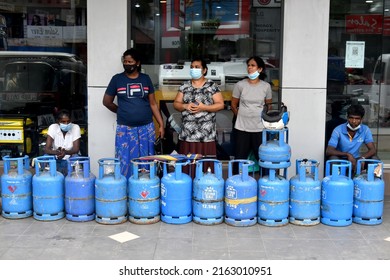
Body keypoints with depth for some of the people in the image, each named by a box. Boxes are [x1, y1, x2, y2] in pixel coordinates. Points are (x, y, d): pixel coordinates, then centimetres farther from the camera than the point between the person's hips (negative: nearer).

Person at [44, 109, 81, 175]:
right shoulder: (53, 127, -13)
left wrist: (65, 152, -40)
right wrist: (56, 152, -41)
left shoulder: (75, 128, -14)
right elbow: (47, 149, -19)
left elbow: (76, 149, -19)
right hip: (56, 159, 1)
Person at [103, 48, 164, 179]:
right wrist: (123, 112, 12)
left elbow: (153, 104, 7)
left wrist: (161, 124, 2)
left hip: (146, 128, 1)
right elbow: (107, 102, 9)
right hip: (125, 129, -1)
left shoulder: (145, 78, 6)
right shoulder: (117, 79, 2)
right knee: (126, 162, 2)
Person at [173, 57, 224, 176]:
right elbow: (176, 103, 11)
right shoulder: (184, 86, 11)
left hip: (206, 134, -3)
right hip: (187, 133, 3)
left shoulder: (212, 86, 1)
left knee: (205, 162, -4)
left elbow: (220, 104, -3)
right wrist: (185, 106, -10)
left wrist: (203, 107, -16)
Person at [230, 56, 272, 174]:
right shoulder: (240, 85, 0)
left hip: (260, 128, 0)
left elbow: (269, 105, 14)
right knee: (239, 159, 6)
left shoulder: (266, 86, 2)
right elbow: (233, 105, 10)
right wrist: (241, 115, 9)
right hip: (242, 128, 0)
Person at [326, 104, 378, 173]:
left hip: (356, 160, 3)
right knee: (333, 158, -34)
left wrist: (361, 158, -32)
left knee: (374, 158, -20)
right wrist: (347, 154, -34)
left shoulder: (365, 130, -8)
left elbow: (373, 150, -12)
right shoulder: (338, 130, -16)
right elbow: (328, 151, -22)